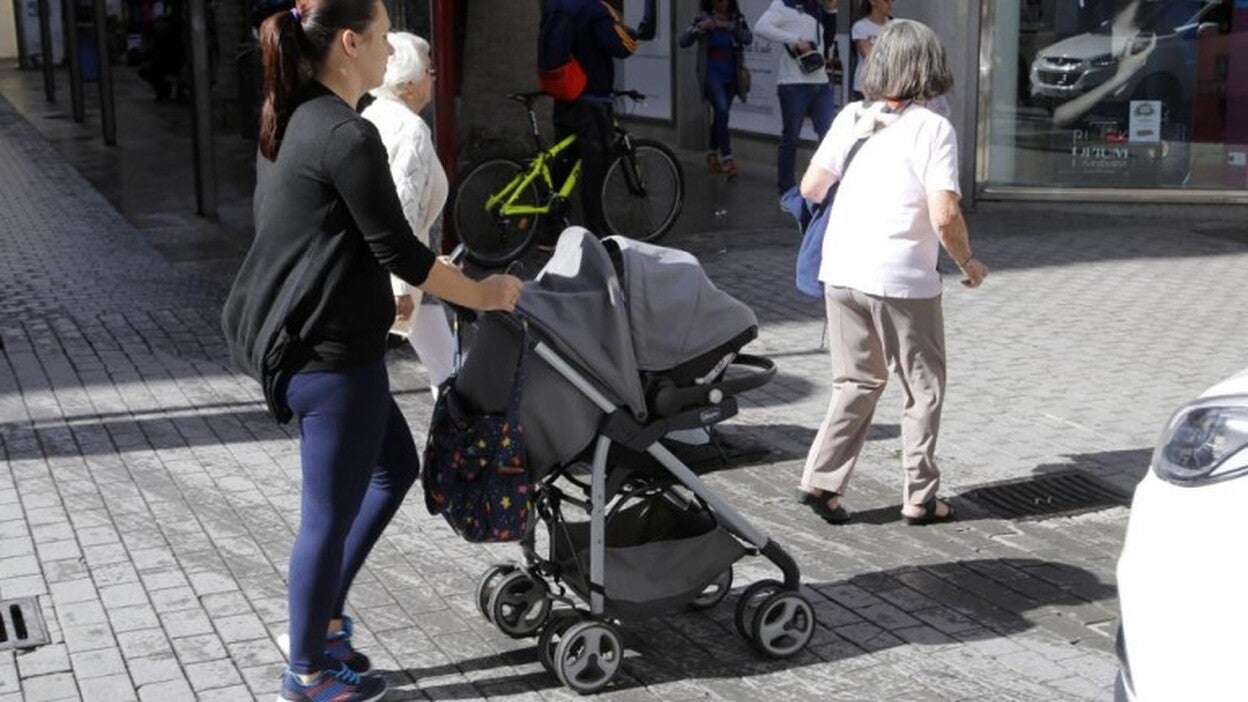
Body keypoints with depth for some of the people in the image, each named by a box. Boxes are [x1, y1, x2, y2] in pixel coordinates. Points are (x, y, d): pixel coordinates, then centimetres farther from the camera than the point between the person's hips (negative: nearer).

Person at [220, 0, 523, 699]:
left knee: (396, 465, 22)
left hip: (292, 336, 10)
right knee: (330, 515, 4)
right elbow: (399, 252, -17)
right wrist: (481, 295, -4)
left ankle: (324, 618, 28)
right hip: (330, 352, -10)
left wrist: (381, 297, 27)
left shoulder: (293, 122, 10)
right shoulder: (347, 135, -20)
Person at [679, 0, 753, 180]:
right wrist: (700, 28, -25)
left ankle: (712, 155, 31)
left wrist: (731, 27, -27)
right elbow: (683, 42, -9)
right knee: (722, 110, -24)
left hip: (730, 75, 4)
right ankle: (727, 159, -29)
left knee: (720, 115, 13)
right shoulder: (703, 18, -2)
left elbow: (748, 39, -11)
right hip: (711, 73, -4)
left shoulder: (737, 19, 5)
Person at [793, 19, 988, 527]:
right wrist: (968, 264, 0)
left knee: (857, 382, 18)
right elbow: (944, 216, -17)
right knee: (923, 389, 12)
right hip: (902, 279, -5)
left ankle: (820, 481, 10)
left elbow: (810, 189, 7)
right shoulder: (933, 129, -9)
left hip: (841, 273, 5)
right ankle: (920, 498, 17)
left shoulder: (852, 117, 5)